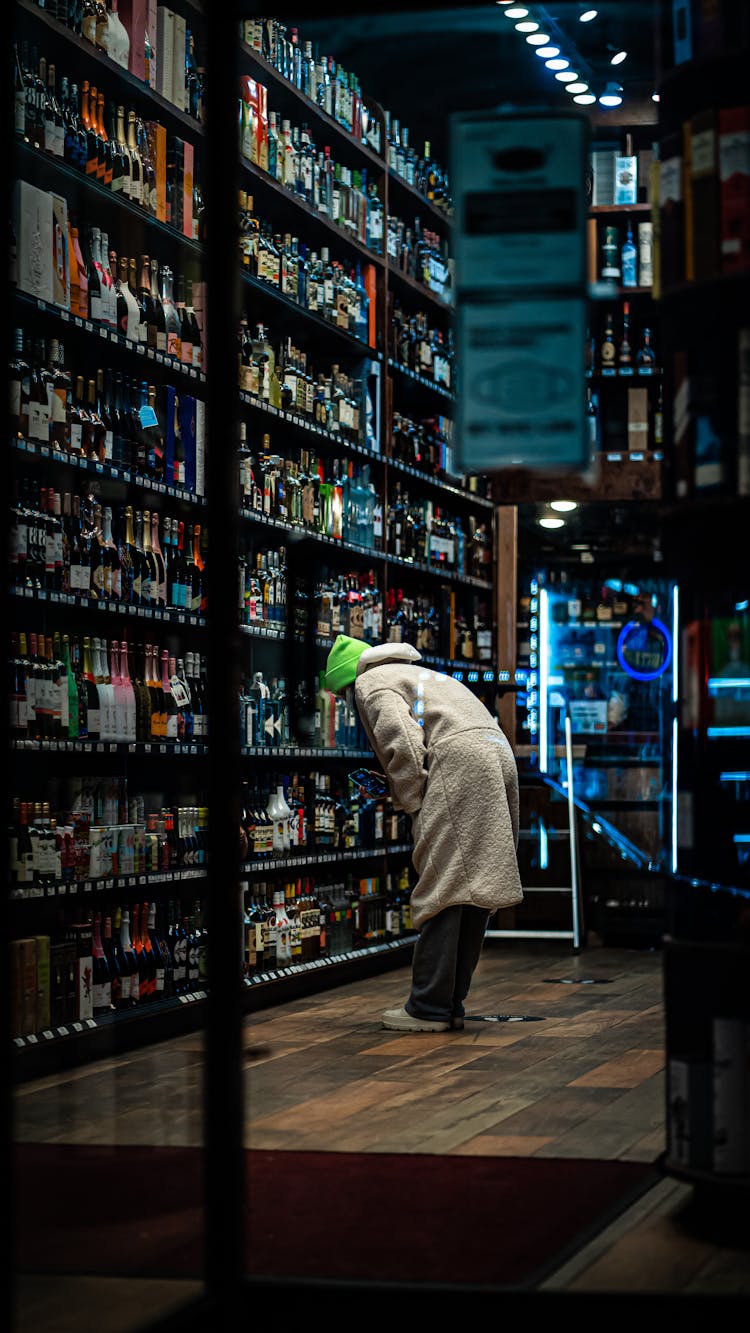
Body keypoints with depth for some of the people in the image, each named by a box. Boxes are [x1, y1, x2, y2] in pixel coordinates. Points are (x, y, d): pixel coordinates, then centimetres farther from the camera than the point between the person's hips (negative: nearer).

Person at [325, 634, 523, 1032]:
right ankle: (452, 1003, 14)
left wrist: (411, 805, -1)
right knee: (475, 888, 9)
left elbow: (403, 744, -9)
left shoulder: (371, 682, 9)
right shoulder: (418, 674, 36)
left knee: (442, 888, -8)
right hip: (499, 756, 9)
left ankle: (429, 1008, -8)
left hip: (459, 760, -9)